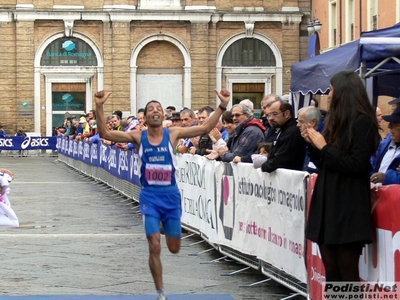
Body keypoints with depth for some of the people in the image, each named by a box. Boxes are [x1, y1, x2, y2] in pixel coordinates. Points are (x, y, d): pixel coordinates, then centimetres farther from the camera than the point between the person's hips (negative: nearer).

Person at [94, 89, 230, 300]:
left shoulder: (173, 134, -2)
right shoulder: (138, 137, -3)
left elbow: (205, 128, -7)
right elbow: (105, 133, -10)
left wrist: (222, 106, -18)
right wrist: (99, 107, -23)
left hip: (171, 195, 1)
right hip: (150, 196, -1)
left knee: (174, 248, 10)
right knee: (154, 247, -8)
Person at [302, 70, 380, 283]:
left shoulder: (362, 121, -9)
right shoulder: (336, 120, 15)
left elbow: (357, 165, -18)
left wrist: (325, 147, -11)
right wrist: (313, 144, 3)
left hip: (348, 206, -8)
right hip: (327, 202, 8)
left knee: (347, 273, -4)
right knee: (331, 271, 8)